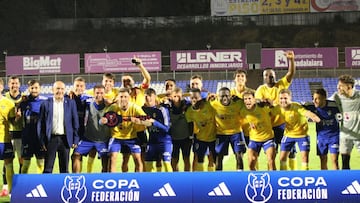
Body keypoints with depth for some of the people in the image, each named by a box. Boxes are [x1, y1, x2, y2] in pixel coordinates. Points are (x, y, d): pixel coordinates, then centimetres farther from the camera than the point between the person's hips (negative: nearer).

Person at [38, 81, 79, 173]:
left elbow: (75, 122, 6)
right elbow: (41, 123, 2)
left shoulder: (71, 103, 5)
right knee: (48, 169, 1)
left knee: (64, 169, 7)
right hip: (51, 139, -1)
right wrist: (42, 141, -4)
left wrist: (75, 140, 0)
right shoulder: (46, 103, 2)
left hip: (65, 139, 1)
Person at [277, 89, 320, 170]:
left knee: (305, 157, -9)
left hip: (302, 134, -4)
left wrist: (314, 117, -68)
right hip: (288, 134, 4)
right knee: (282, 158, 4)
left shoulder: (296, 106, -29)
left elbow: (307, 112, -48)